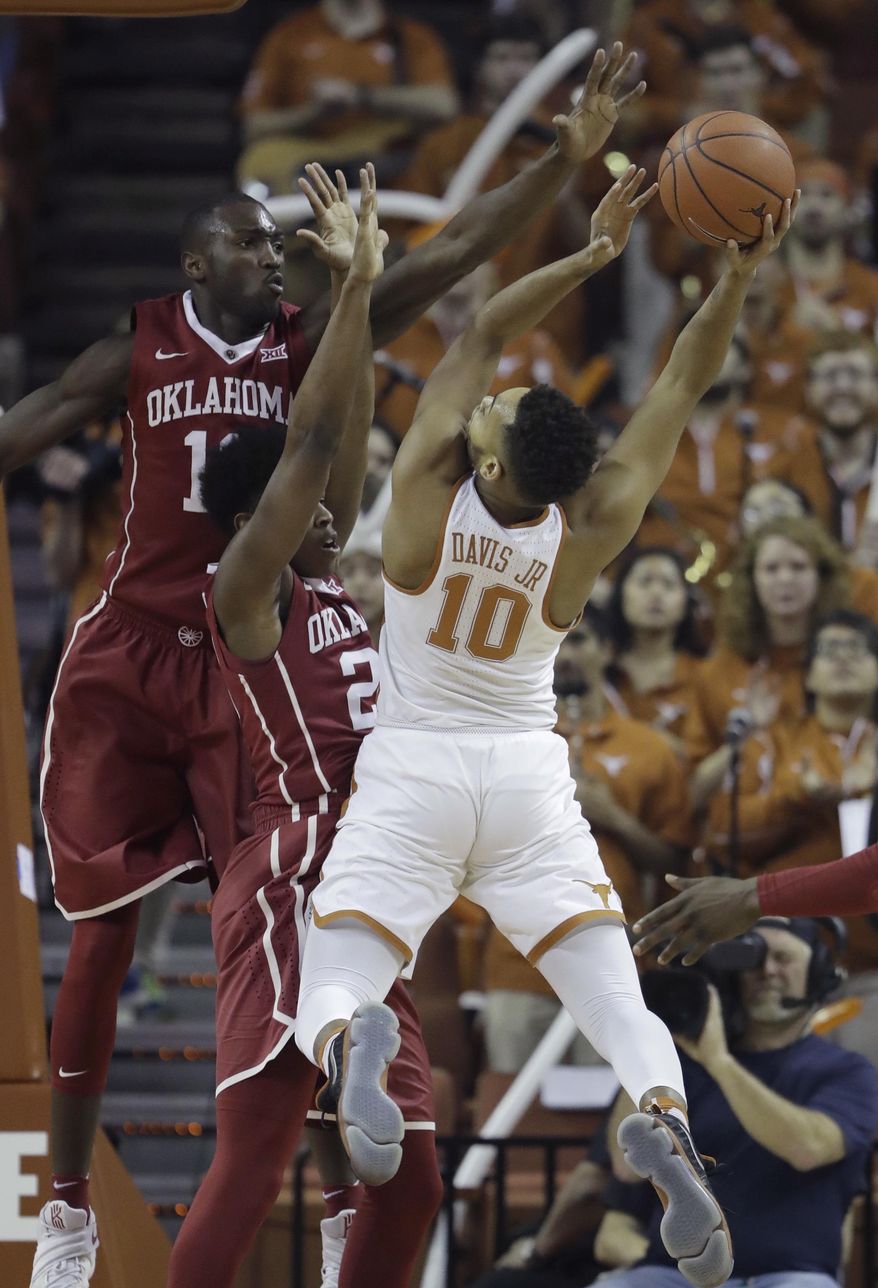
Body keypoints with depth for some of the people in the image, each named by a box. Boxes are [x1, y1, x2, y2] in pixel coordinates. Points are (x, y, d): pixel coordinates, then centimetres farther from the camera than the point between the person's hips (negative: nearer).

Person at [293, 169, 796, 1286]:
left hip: (412, 774, -1)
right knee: (618, 1003, 0)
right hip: (528, 777, 1)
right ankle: (664, 1116, -34)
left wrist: (591, 254, -5)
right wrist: (742, 270, -11)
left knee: (328, 993, -3)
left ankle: (353, 1043, -41)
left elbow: (479, 334, -4)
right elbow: (684, 381, -8)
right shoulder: (589, 529, -13)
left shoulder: (427, 490, -16)